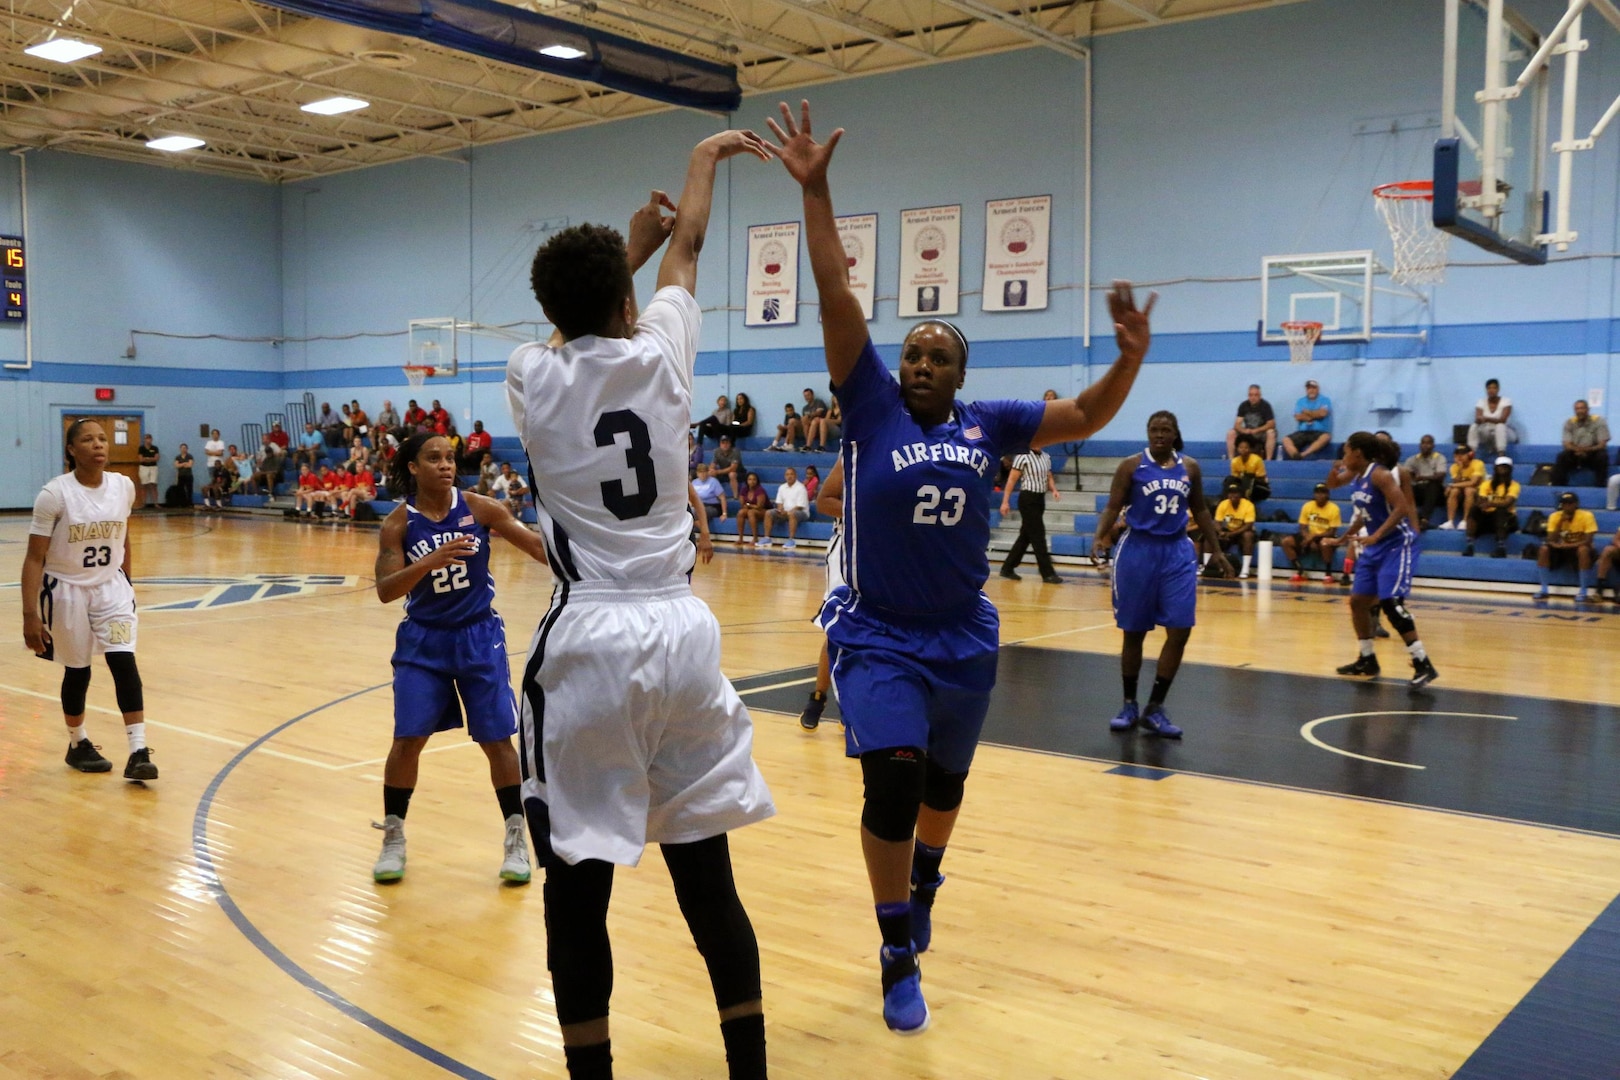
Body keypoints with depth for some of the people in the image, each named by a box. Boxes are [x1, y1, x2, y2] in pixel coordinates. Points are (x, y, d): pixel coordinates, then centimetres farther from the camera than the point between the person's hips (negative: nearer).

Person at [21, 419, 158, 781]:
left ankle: (139, 753, -10)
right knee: (77, 671, 9)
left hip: (112, 588, 3)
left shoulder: (124, 486, -6)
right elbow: (34, 558, -15)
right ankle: (78, 745, 32)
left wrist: (126, 582, 20)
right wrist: (30, 614, -20)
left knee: (125, 663, -11)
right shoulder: (54, 494, -18)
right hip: (66, 591, -3)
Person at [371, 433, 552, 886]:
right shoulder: (398, 523, -10)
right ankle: (393, 838, 17)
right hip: (423, 641, 0)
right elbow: (385, 591, -19)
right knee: (408, 738, -2)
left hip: (479, 637, 0)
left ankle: (516, 839, 15)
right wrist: (430, 561, -35)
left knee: (497, 739, 1)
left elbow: (536, 545, -10)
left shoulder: (478, 508, -10)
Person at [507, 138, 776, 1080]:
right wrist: (705, 158, 38)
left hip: (587, 644, -2)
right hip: (682, 634, 2)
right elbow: (688, 251, 21)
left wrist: (630, 242, 38)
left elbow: (573, 328, 26)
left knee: (578, 884, 6)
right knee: (707, 873, 12)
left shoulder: (534, 376, 0)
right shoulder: (659, 356, 2)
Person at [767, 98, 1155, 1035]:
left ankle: (922, 882, 52)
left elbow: (1084, 418, 3)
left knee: (944, 782, 21)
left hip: (965, 640, 4)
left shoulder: (987, 424, 0)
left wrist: (1130, 359, -15)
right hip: (879, 639, -3)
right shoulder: (872, 409, -6)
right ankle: (900, 961, 4)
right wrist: (815, 192, -19)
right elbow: (840, 303, -13)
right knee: (891, 781, -15)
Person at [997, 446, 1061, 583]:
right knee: (1038, 536, -6)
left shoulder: (1046, 457, 11)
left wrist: (1054, 490, -2)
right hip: (1028, 499, -8)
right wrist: (1005, 501, -13)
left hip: (1040, 499, 8)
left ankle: (1007, 568, 21)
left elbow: (1049, 478, 19)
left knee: (1026, 536, 12)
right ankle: (1047, 573, -3)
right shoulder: (1023, 457, -11)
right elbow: (1012, 480, -10)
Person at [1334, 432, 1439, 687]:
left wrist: (1377, 535, -32)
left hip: (1397, 545, -10)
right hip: (1375, 547, 10)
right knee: (1357, 601, 10)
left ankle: (1423, 665, -14)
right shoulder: (1357, 477, 8)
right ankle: (1367, 661, 23)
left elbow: (1402, 508, -28)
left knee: (1391, 603, -19)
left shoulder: (1380, 474, -19)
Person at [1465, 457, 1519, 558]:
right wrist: (1480, 504, -28)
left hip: (1507, 518, -3)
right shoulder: (1487, 484, 8)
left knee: (1501, 510, -36)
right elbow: (1480, 502, -2)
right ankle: (1469, 545, -33)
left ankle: (1501, 548, -40)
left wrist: (1490, 504, -36)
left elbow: (1507, 503, -19)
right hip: (1489, 516, 3)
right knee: (1474, 510, -25)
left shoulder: (1514, 485, -3)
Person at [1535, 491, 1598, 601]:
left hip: (1579, 550, -3)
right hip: (1562, 551, 3)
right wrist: (1560, 522, -25)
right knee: (1544, 549, -25)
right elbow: (1551, 540, -15)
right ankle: (1544, 589, -21)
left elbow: (1588, 541, -23)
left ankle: (1583, 591, -30)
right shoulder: (1554, 516, -8)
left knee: (1584, 549, -37)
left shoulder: (1586, 516, -16)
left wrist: (1567, 545, -33)